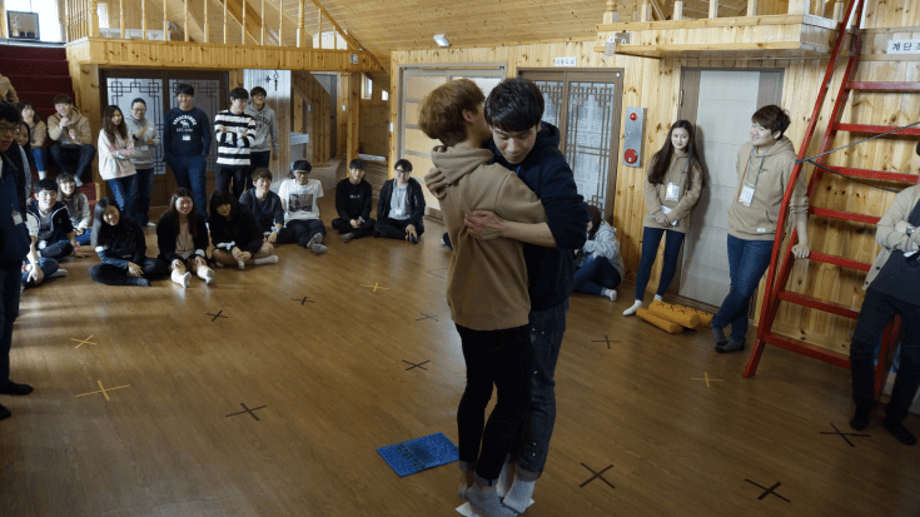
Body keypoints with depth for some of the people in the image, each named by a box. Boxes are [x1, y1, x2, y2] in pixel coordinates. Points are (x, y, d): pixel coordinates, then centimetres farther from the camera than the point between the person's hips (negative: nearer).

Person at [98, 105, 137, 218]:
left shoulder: (124, 131, 11)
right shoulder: (104, 133, -4)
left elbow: (131, 152, 1)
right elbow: (110, 154, -11)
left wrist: (118, 153, -9)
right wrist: (124, 153, -2)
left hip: (128, 169, 5)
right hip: (113, 171, -5)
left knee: (131, 200, 5)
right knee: (122, 202, -9)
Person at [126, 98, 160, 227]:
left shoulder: (150, 123, 12)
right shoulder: (126, 123, -5)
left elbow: (157, 138, 18)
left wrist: (153, 142, -3)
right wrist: (136, 136, -20)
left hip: (148, 165, 6)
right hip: (133, 166, -6)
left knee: (146, 194, 13)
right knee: (133, 195, -3)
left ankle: (144, 219, 25)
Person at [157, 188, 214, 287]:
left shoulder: (198, 219, 11)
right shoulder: (165, 220, 1)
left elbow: (203, 241, 9)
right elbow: (163, 245, -5)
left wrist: (199, 255, -14)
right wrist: (173, 259, -24)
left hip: (192, 255, 2)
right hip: (173, 256, -2)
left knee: (198, 264, -32)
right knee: (178, 267, -35)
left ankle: (207, 275, -67)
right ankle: (181, 279, -71)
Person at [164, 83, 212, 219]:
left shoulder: (200, 114, 3)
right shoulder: (170, 114, 9)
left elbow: (207, 136, 3)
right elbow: (166, 136, 10)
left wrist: (204, 155, -6)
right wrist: (167, 156, 2)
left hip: (196, 158, -2)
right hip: (177, 159, 3)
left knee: (198, 190, -9)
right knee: (184, 190, 10)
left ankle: (203, 219, -8)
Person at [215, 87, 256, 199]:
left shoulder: (249, 119, 4)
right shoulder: (220, 116, 5)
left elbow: (249, 141, -11)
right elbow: (220, 136, -11)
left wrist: (228, 135, -9)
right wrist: (240, 135, -8)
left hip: (242, 164, 0)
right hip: (223, 162, 0)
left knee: (238, 195, 4)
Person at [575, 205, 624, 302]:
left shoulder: (605, 232, -11)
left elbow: (611, 251, -35)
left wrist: (586, 244, -34)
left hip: (611, 275, -6)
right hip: (592, 274, 6)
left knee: (597, 255, -37)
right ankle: (605, 291, -30)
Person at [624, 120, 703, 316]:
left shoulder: (693, 163, 2)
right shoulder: (659, 158, 4)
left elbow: (693, 193, -5)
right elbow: (649, 187, -2)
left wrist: (672, 215, -13)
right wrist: (658, 213, -13)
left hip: (678, 221, 0)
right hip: (655, 218, 0)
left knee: (671, 261, 8)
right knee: (646, 259, -2)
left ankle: (658, 298, 24)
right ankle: (638, 302, 3)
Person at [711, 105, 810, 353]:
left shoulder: (786, 160, -18)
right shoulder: (745, 150, 0)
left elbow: (798, 204, -13)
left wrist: (803, 241, -14)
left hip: (762, 236, -6)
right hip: (736, 230, 6)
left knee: (743, 290, -6)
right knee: (737, 287, 12)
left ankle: (718, 323, 19)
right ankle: (738, 337, 25)